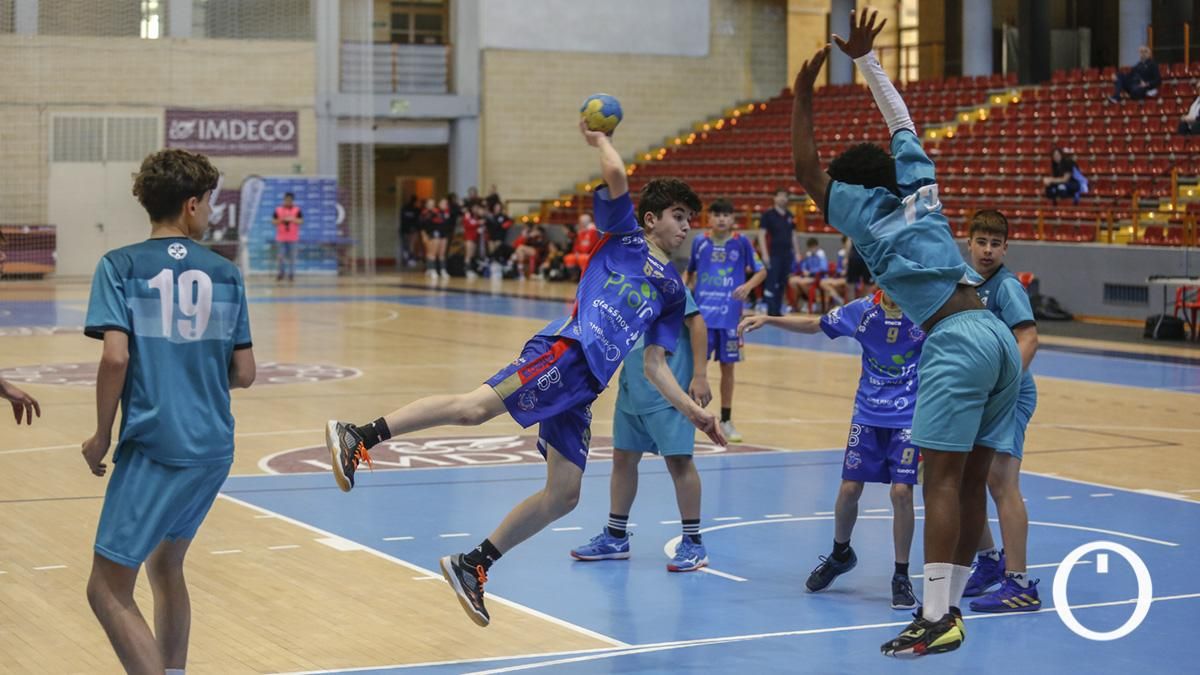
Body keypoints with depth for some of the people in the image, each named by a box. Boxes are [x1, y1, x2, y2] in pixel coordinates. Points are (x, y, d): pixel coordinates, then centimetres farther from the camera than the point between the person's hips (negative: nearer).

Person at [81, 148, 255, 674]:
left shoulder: (120, 266, -3)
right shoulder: (225, 273, 7)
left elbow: (115, 357, -14)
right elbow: (244, 373, 8)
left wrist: (101, 436, -2)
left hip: (154, 447, -5)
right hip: (215, 447, 5)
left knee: (108, 589, 0)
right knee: (165, 565, 24)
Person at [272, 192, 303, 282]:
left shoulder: (297, 210, 1)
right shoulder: (278, 209, 4)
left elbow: (301, 221, -5)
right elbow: (273, 221, 4)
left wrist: (292, 219, -18)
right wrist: (281, 220, -13)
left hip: (292, 238, -1)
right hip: (281, 237, 1)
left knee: (292, 256, 0)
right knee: (281, 256, 3)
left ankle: (291, 274, 6)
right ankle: (281, 273, 13)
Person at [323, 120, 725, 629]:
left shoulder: (672, 290, 27)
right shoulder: (622, 236, 12)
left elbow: (655, 365, 25)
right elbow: (616, 175, -4)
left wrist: (691, 411, 17)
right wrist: (598, 138, 13)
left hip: (584, 385, 7)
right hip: (562, 351, -7)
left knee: (563, 496, 2)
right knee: (475, 406, -28)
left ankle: (472, 566, 11)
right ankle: (357, 437, -28)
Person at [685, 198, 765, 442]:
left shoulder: (741, 243, -1)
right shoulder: (699, 242, 3)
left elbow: (761, 271, 3)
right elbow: (690, 272, 19)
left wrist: (748, 286, -14)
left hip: (730, 314, 0)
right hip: (703, 312, 0)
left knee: (728, 366, 8)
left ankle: (726, 420, 20)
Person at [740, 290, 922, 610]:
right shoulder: (862, 310, -2)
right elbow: (814, 324, 11)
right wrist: (767, 319, 5)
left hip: (908, 418, -3)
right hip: (867, 414, 3)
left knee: (901, 491, -11)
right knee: (849, 488, 4)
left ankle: (901, 577, 5)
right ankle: (840, 555, 33)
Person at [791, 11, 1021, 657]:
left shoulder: (866, 212, 6)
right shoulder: (918, 188, 21)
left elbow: (807, 169, 9)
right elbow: (902, 123, 33)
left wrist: (804, 92, 12)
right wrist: (866, 59, 38)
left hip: (956, 341, -7)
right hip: (1000, 338, 7)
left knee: (942, 480, -10)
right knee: (971, 482, 8)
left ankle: (935, 618, -16)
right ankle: (947, 607, 13)